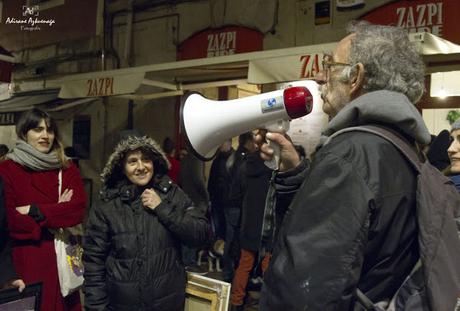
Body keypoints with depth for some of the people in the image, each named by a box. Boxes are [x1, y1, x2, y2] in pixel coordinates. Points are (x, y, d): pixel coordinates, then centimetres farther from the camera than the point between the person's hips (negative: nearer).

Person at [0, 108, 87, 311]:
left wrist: (34, 211, -11)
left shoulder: (67, 169, 8)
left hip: (63, 255, 3)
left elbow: (79, 209, -5)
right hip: (27, 258, -2)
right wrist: (57, 212, -8)